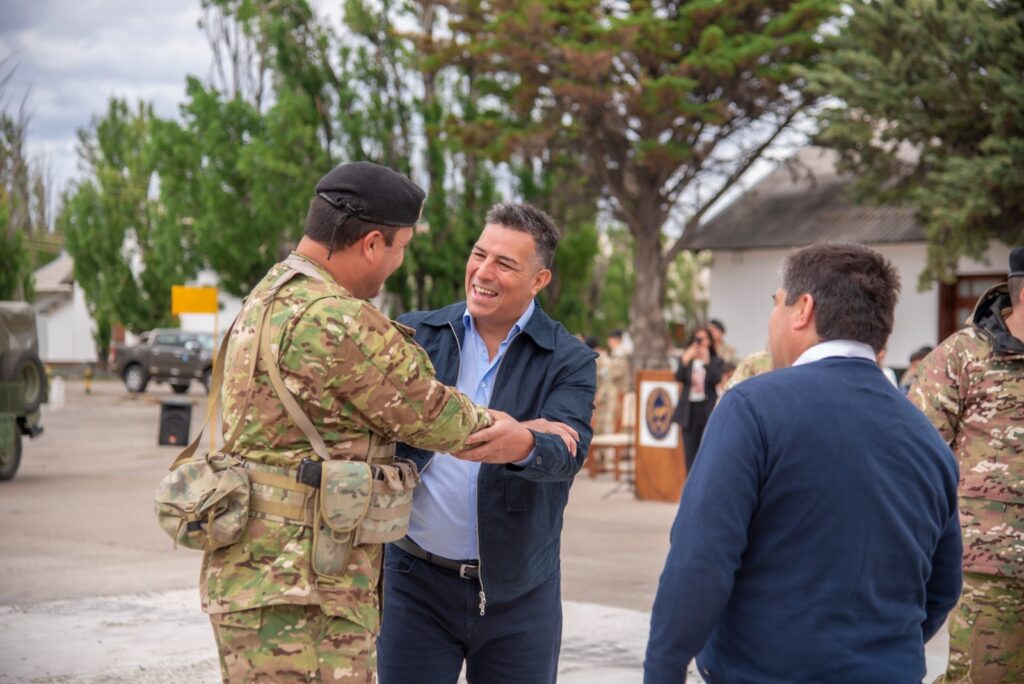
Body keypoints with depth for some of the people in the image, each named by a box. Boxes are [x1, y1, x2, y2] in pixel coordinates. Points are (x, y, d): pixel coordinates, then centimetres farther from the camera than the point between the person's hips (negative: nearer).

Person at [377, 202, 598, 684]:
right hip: (416, 581, 1)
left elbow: (568, 450, -20)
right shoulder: (415, 335, 3)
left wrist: (523, 445, -42)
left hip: (518, 592, -1)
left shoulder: (567, 361, -3)